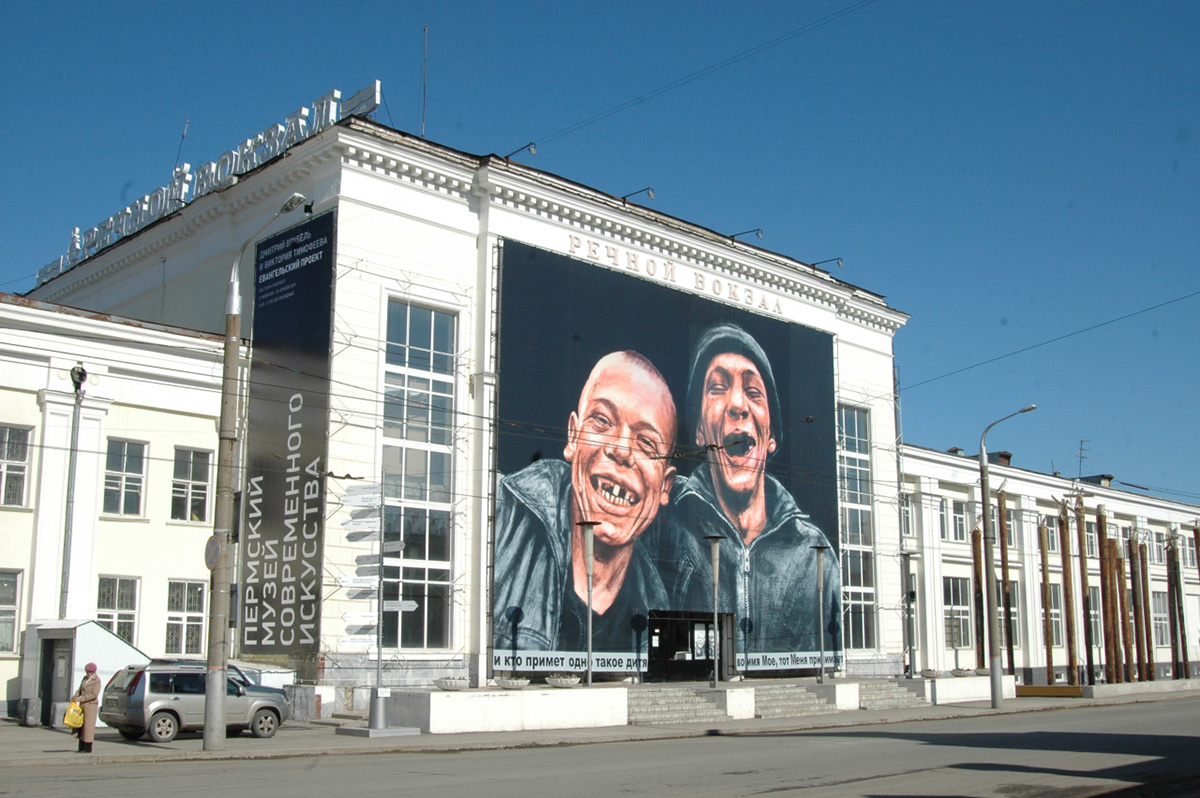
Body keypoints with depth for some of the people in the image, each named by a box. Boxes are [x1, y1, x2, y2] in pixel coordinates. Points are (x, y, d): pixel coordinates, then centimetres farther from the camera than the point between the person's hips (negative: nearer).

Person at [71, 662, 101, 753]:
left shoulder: (96, 680, -12)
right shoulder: (85, 678, 11)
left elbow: (94, 695, -18)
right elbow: (80, 690, 16)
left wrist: (80, 699, -18)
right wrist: (75, 697, -4)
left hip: (91, 705, -8)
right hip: (83, 705, 8)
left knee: (89, 725, -5)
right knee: (81, 726, 8)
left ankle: (88, 748, -1)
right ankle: (81, 748, 13)